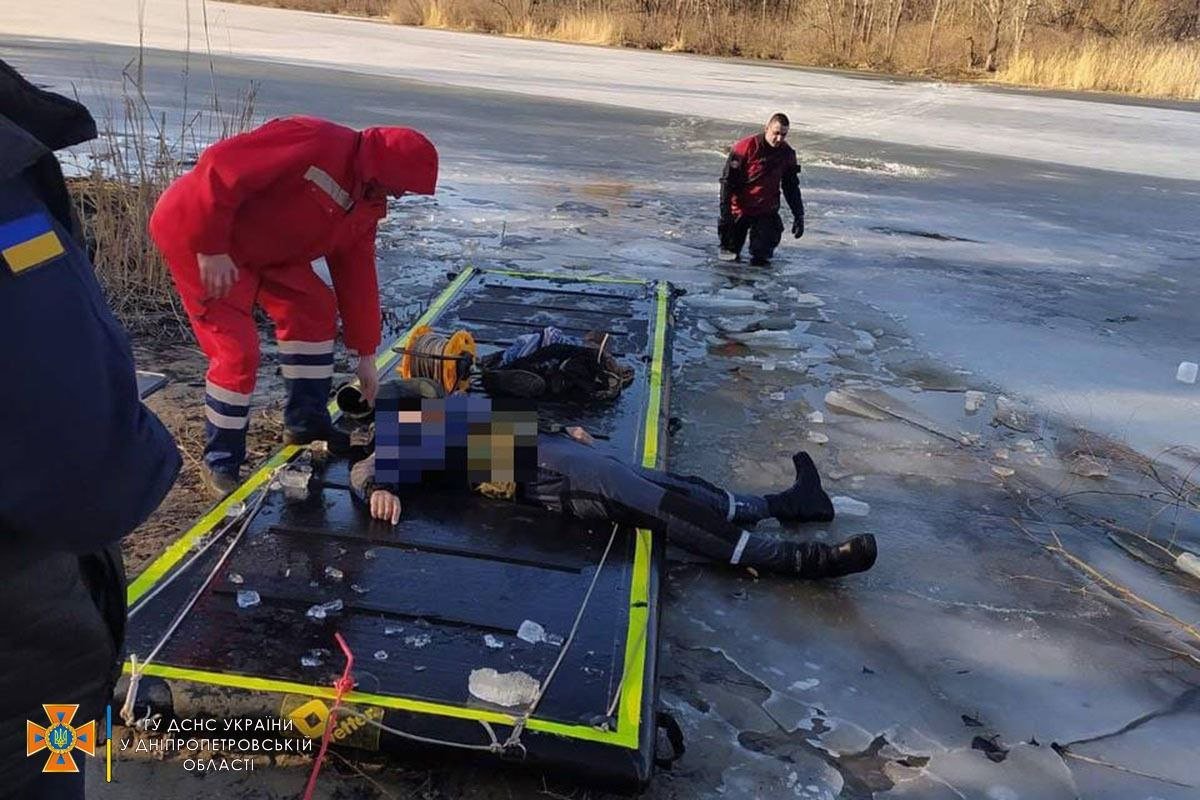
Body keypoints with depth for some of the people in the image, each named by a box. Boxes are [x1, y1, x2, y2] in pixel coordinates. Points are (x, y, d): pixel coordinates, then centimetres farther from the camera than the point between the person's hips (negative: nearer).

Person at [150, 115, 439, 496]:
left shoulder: (367, 203, 1)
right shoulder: (315, 142, -29)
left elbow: (357, 275, 6)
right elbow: (219, 166, -32)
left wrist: (365, 356, 8)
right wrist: (211, 249, -29)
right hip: (196, 232, -9)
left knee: (314, 308, 9)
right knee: (237, 350, -13)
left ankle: (305, 421, 24)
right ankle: (220, 461, 6)